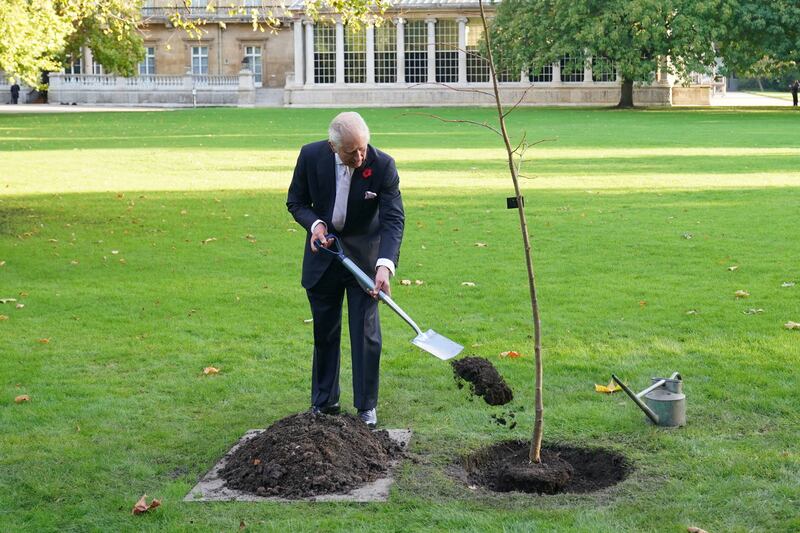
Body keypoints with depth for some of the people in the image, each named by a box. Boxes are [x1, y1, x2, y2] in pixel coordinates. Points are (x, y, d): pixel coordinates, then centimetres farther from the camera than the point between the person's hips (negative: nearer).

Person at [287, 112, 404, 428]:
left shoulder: (382, 165, -22)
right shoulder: (311, 156, -16)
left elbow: (394, 219, -24)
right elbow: (296, 201, -2)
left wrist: (385, 265, -38)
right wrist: (314, 224, -23)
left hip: (365, 255, -2)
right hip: (323, 250, 2)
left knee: (366, 333, -3)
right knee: (324, 331, 12)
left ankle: (367, 405, 10)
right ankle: (324, 402, 27)